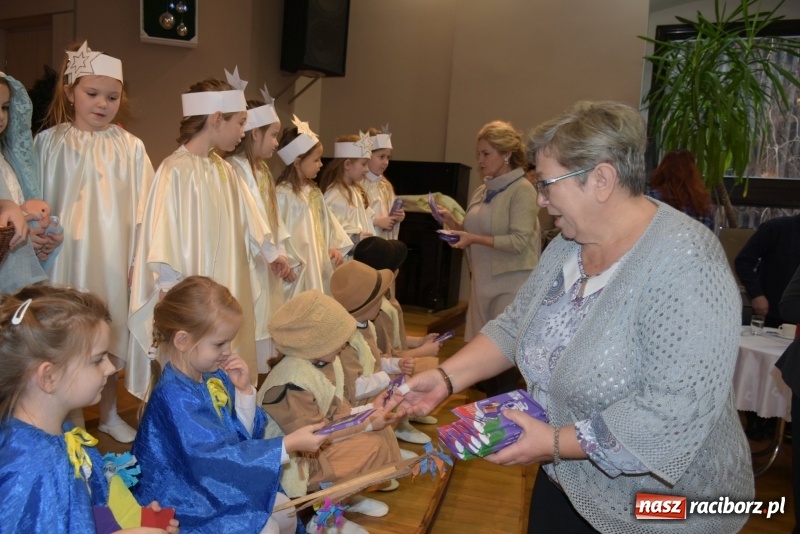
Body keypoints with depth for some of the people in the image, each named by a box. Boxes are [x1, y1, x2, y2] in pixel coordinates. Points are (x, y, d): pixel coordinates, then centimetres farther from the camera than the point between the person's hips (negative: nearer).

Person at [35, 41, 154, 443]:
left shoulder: (129, 147, -2)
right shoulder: (49, 143, -2)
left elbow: (142, 209, 0)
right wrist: (40, 242, 0)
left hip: (114, 258, 1)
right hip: (66, 257, 0)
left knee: (111, 336, 12)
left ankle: (109, 413, 30)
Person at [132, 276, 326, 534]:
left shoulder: (214, 376, -4)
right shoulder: (174, 395, -28)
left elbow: (241, 436, 4)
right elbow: (218, 457, -31)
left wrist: (244, 390, -12)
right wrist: (290, 444, -30)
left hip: (217, 485, 8)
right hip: (183, 501, -8)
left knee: (285, 511, 9)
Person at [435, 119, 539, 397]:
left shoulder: (522, 190, -9)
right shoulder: (484, 190, 12)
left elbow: (520, 241, -17)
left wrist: (474, 239, -22)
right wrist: (453, 223, -1)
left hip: (510, 282, -7)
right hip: (483, 278, 7)